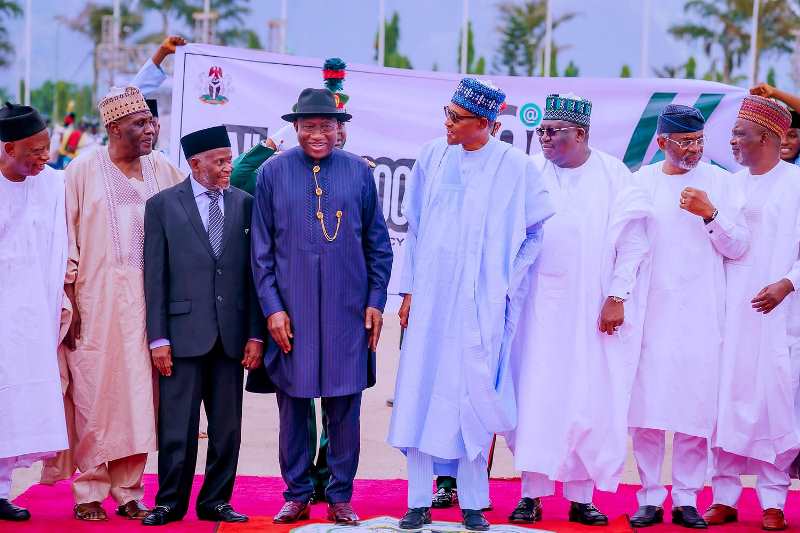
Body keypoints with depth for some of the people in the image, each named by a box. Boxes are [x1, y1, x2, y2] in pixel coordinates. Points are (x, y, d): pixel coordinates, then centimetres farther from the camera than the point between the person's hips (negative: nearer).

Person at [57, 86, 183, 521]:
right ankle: (89, 492, 9)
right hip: (97, 301, -3)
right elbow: (66, 240, -1)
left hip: (150, 300, 3)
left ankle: (128, 492, 12)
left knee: (138, 394, 4)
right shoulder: (83, 171, 0)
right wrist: (70, 302, -6)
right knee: (94, 392, -1)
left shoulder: (164, 171, 8)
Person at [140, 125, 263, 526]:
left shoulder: (244, 204, 7)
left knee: (227, 426, 8)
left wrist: (255, 334, 1)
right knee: (178, 427, 1)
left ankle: (215, 502, 19)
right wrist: (158, 338, -6)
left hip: (231, 334, 3)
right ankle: (170, 503, 12)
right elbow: (155, 277, -1)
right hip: (184, 332, -3)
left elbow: (253, 272, 6)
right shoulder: (163, 205, 1)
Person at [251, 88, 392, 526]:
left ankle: (340, 497, 14)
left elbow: (378, 244, 9)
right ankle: (297, 496, 17)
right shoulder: (272, 173, 2)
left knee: (344, 407, 4)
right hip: (290, 312, 0)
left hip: (347, 311, 0)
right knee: (292, 406, 6)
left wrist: (376, 301, 2)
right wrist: (271, 307, -3)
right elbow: (261, 249, 4)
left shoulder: (359, 172, 4)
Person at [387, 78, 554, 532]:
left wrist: (505, 285, 1)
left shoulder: (515, 166, -4)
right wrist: (408, 289, 7)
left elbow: (536, 233, 5)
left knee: (472, 396, -1)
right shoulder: (433, 157, 5)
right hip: (429, 295, 3)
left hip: (480, 302, -3)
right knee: (419, 393, 1)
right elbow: (414, 226, 11)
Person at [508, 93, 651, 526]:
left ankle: (581, 496, 7)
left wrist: (616, 297, -7)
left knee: (589, 400, 1)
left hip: (593, 307, -1)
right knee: (536, 396, -2)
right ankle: (532, 494, 2)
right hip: (539, 303, 1)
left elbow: (632, 242, 0)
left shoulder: (613, 175, 1)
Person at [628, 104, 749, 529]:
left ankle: (686, 498, 5)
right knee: (646, 406, -3)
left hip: (701, 314, 0)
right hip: (650, 310, 0)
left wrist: (711, 214, -12)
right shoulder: (640, 182, 8)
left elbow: (738, 247, 3)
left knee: (696, 406, -2)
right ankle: (650, 497, 5)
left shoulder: (719, 182, 6)